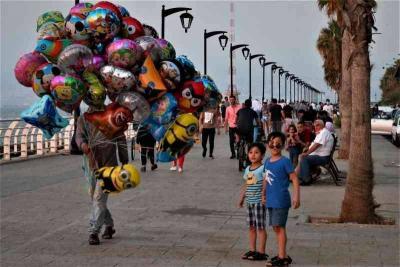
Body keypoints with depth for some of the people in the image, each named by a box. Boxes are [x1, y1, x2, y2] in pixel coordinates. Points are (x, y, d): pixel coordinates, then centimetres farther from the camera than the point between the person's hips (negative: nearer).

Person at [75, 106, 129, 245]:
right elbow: (79, 135, -12)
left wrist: (125, 162, 7)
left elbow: (121, 140, 5)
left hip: (108, 165, -4)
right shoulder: (83, 119, 3)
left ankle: (94, 232, -12)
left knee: (99, 198, -14)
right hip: (90, 165, 4)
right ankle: (109, 225, 33)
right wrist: (82, 144, -37)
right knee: (95, 199, 14)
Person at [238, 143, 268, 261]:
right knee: (251, 227, 13)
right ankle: (252, 250, 22)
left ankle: (261, 252, 4)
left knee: (260, 227, -2)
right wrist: (241, 198, 17)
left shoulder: (263, 169, -11)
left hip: (259, 202, -8)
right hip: (250, 202, 8)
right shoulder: (248, 169, 12)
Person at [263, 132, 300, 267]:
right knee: (276, 228, 13)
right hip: (270, 200, 7)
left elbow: (295, 179, -12)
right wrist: (263, 194, 19)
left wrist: (296, 197, -18)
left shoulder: (285, 161, -11)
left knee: (279, 227, -6)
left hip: (281, 200, -7)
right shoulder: (267, 161, 10)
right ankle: (282, 255, 24)